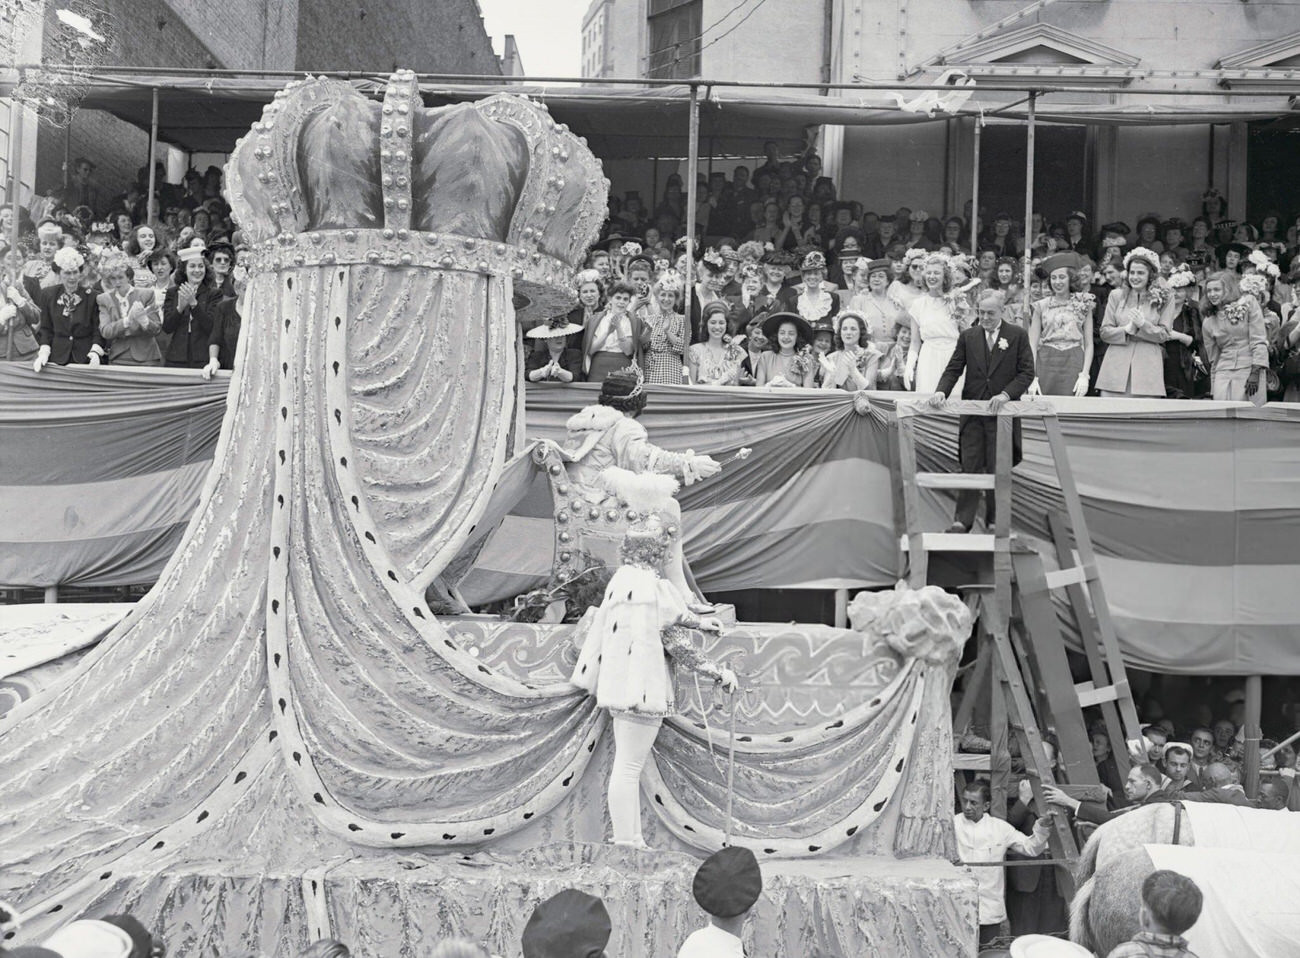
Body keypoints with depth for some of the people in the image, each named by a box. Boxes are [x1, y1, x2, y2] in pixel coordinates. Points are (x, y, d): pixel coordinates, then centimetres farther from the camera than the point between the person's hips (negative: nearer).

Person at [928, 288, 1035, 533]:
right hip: (973, 412, 2)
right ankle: (962, 520, 1)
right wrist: (941, 391, -13)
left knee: (998, 467, 2)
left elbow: (1027, 372, -2)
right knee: (970, 465, 0)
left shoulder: (1018, 336, 2)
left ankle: (995, 520, 13)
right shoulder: (968, 337, 9)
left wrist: (1006, 394, -16)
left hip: (1002, 412, -2)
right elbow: (954, 369, 6)